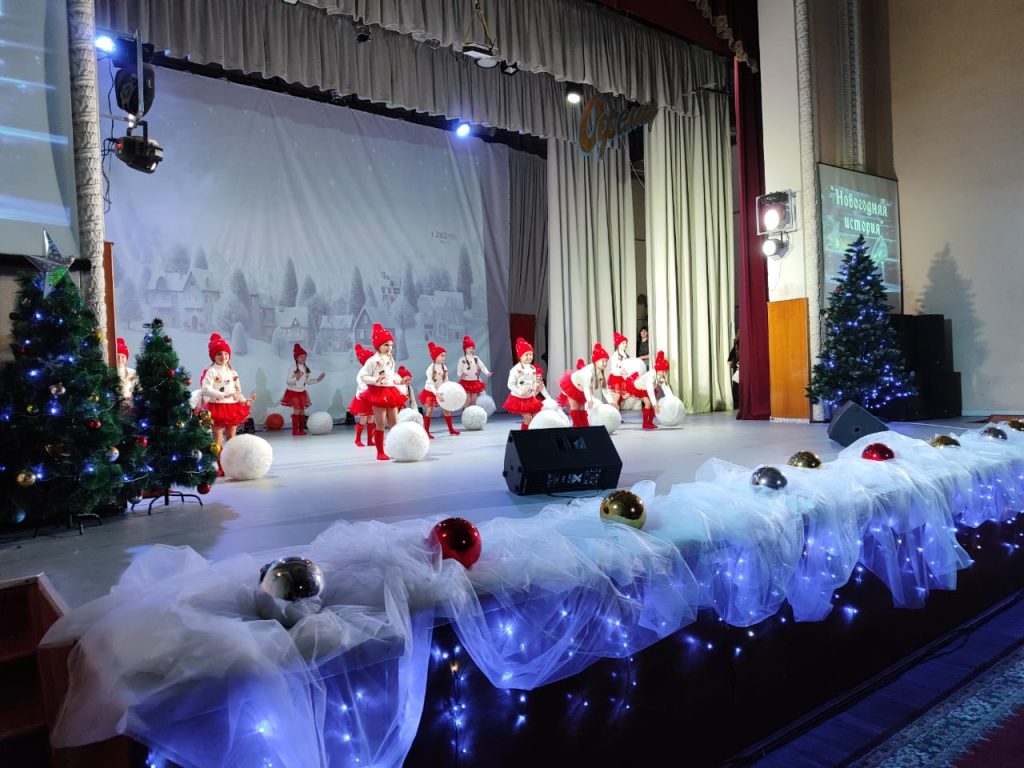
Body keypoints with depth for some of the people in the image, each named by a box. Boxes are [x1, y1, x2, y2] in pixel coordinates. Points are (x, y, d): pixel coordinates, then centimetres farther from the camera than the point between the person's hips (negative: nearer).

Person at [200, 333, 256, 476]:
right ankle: (220, 467, 5)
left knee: (231, 438, 11)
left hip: (232, 407, 6)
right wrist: (224, 395, -29)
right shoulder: (211, 372, -9)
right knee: (218, 439, 0)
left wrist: (246, 400, -2)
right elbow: (205, 389, -22)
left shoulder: (232, 373, 11)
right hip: (217, 407, -6)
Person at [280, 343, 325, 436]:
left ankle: (301, 429, 16)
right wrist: (296, 378, -37)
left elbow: (308, 381, 11)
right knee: (296, 410, -10)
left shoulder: (306, 369, 5)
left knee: (302, 410, 7)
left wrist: (317, 379, 1)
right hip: (293, 392, -6)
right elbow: (288, 382, -21)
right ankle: (295, 430, -4)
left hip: (302, 392, 6)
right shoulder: (292, 368, -15)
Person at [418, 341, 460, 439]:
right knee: (430, 410, -6)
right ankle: (426, 432, -1)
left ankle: (451, 429, 19)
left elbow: (446, 381, -1)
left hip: (441, 392, 5)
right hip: (430, 392, -5)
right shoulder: (431, 368, -20)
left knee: (446, 409, 6)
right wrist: (436, 393, -36)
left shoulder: (444, 368, -3)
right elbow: (430, 383, -25)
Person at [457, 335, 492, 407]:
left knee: (474, 400, 11)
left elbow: (482, 366, -3)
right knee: (468, 400, -5)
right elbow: (459, 371, -8)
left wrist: (487, 373, -21)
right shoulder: (462, 359, -7)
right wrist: (461, 375, -30)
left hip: (475, 382, 4)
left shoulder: (476, 359, 5)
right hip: (466, 382, -4)